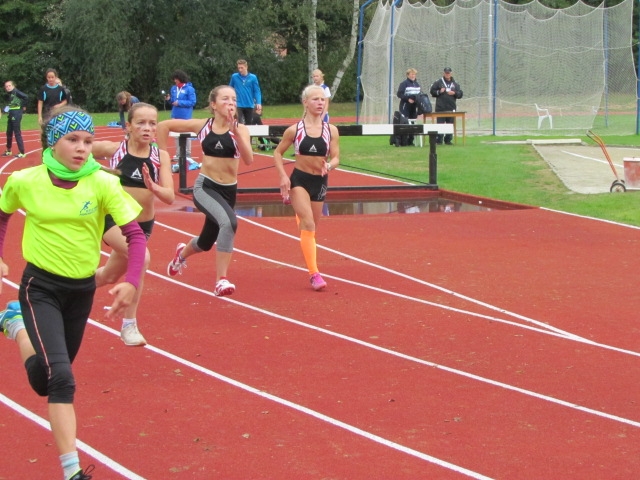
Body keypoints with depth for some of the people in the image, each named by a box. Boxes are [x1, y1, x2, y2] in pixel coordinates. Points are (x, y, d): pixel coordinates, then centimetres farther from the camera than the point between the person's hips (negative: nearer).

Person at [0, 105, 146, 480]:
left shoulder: (103, 184, -15)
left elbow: (135, 234, -13)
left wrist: (132, 283, -24)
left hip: (82, 288, 3)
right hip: (41, 286, -3)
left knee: (57, 374, 20)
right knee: (60, 376, -19)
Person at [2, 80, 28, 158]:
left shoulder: (16, 92, -11)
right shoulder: (8, 95, 13)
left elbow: (26, 97, -23)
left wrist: (23, 106, -13)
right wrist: (7, 109, 0)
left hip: (16, 114, -9)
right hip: (10, 115, 9)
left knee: (17, 133, -7)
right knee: (9, 133, 16)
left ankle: (22, 152, -3)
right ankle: (8, 151, 30)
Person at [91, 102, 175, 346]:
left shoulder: (161, 157, -8)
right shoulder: (113, 149, -13)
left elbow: (170, 197, -15)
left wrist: (153, 187, -32)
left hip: (144, 224, 4)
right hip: (113, 220, -4)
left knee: (110, 276, 20)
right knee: (141, 257, -30)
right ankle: (129, 325, -17)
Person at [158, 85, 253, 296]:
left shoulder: (240, 129, -5)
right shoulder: (202, 126, -4)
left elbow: (248, 160, -21)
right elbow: (163, 126, 6)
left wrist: (236, 132, -30)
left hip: (229, 190, 3)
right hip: (205, 186, -3)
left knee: (207, 241, 17)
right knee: (228, 222, -31)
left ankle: (182, 254, 53)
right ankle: (221, 280, -24)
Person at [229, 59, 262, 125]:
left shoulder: (253, 77, -2)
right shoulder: (234, 77, -2)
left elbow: (257, 91, -2)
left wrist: (258, 103, -13)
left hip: (249, 105, 2)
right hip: (238, 105, -2)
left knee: (248, 124, 11)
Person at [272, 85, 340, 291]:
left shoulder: (331, 130, 0)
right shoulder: (294, 130, -5)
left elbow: (335, 158, 1)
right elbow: (278, 153, 3)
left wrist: (329, 166, -22)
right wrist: (283, 176, -10)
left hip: (320, 182, 3)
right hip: (299, 180, -3)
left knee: (310, 227, 15)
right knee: (308, 225, -17)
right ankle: (314, 273, -18)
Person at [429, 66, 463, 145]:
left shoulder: (455, 84, 13)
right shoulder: (438, 82, 5)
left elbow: (460, 94, 12)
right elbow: (432, 91, 4)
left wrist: (454, 93, -7)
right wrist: (439, 92, -11)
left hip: (451, 108, 3)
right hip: (440, 108, -3)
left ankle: (448, 140, 11)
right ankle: (439, 140, 0)